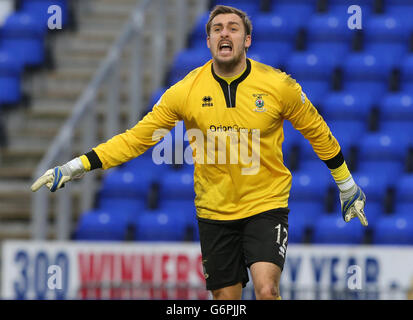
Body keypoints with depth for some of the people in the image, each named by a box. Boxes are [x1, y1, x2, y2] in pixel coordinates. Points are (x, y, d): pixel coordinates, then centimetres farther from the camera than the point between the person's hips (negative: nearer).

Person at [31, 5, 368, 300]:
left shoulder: (278, 85, -8)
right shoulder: (186, 91, -6)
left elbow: (317, 132, 7)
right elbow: (137, 138, -1)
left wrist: (348, 186, 15)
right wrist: (75, 167, -7)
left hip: (266, 206, -2)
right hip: (214, 213, 2)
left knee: (267, 289, -22)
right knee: (226, 297, 4)